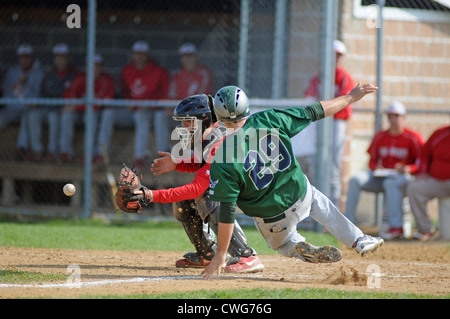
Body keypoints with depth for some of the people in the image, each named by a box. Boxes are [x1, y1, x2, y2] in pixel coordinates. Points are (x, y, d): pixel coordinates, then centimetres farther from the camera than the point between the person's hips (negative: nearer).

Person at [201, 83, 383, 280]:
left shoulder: (222, 162, -24)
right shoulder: (268, 120, -18)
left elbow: (227, 212, -22)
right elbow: (312, 113, -7)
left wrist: (221, 254, -13)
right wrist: (350, 97, 7)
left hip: (271, 222, -2)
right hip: (299, 194, 2)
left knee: (282, 242, 32)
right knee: (319, 203, 37)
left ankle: (299, 248, 1)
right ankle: (358, 240, 37)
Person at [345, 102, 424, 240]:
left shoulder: (413, 138, -4)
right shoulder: (380, 137, 11)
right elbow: (372, 161, 17)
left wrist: (408, 169, -22)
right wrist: (376, 168, -6)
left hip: (404, 177, -5)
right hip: (380, 176, 5)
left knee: (391, 183, -39)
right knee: (355, 180, -17)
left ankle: (397, 227, -43)